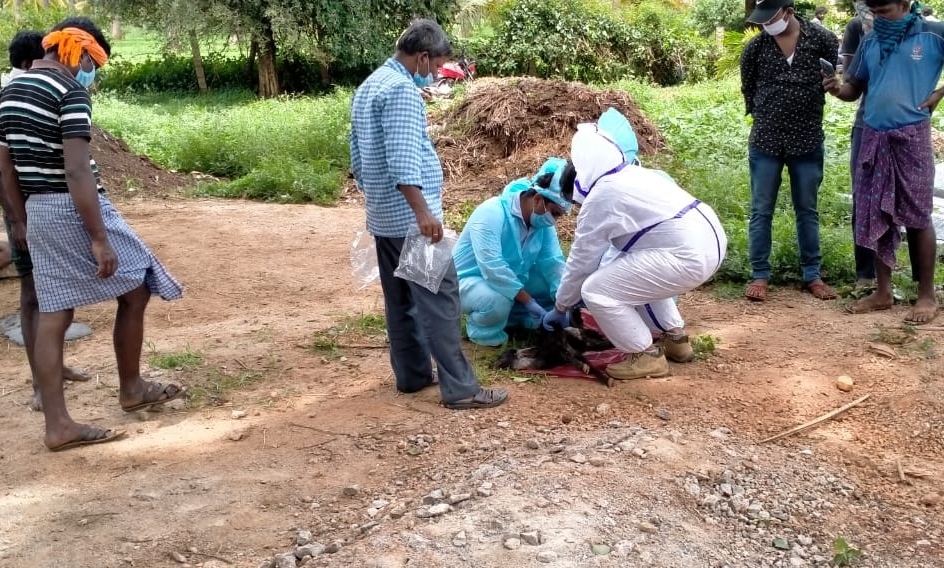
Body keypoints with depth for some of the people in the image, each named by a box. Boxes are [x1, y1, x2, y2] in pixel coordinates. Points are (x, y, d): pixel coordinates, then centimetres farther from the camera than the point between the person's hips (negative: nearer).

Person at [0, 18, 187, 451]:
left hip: (39, 212, 8)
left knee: (53, 315, 8)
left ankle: (58, 425, 9)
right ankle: (131, 389, 22)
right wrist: (99, 239, -22)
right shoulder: (70, 92, -15)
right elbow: (77, 171, -22)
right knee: (135, 290, 11)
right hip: (73, 209, -8)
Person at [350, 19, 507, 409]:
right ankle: (460, 388, -4)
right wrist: (423, 211, -25)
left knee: (401, 300, 15)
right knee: (440, 299, -7)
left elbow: (359, 159, 20)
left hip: (383, 218, 10)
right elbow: (402, 160, -24)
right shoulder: (401, 89, -15)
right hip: (409, 218, -10)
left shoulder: (367, 87, 16)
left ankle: (412, 374, 23)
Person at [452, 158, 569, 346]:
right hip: (471, 280, -7)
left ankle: (513, 315, 6)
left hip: (514, 280, 7)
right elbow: (492, 268, -38)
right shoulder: (491, 214, -30)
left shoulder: (543, 220, -8)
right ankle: (481, 329, -5)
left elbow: (553, 262, -9)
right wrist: (529, 302, -36)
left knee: (557, 286, -8)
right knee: (498, 301, -38)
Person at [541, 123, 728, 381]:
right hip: (711, 240, 10)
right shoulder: (636, 175, 23)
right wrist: (612, 272, 40)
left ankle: (646, 356, 7)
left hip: (687, 255, -10)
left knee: (597, 292, -5)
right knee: (635, 275, 32)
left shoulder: (599, 198, -4)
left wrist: (560, 308, 16)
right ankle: (675, 338, 32)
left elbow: (581, 261, 3)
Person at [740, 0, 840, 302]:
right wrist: (765, 118, 10)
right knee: (761, 210, 4)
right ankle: (759, 275, 13)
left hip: (808, 141, 0)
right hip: (765, 142, 0)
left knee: (807, 210, 10)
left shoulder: (821, 39, -6)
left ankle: (812, 275, 20)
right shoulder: (755, 47, -3)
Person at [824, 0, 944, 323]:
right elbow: (856, 88, 12)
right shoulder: (870, 43, 9)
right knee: (875, 216, 7)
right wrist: (838, 90, -9)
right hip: (873, 137, 5)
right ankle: (883, 292, 17)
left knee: (917, 217, 0)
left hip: (911, 137, -5)